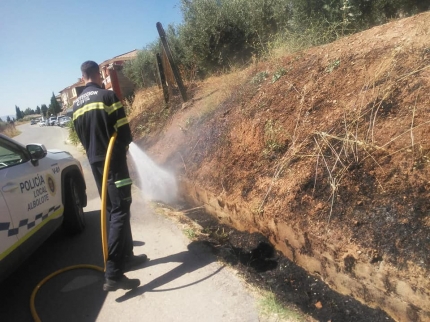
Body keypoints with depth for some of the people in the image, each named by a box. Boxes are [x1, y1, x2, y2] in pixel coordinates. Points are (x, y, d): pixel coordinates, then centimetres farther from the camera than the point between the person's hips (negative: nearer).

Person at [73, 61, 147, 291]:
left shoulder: (77, 105, 13)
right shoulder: (107, 96, -9)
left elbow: (82, 137, 15)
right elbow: (123, 129, -12)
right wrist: (124, 146, 7)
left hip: (95, 162, 8)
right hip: (113, 159, -8)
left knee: (113, 211, 16)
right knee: (120, 212, -9)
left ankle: (127, 256, 26)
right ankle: (113, 274, -13)